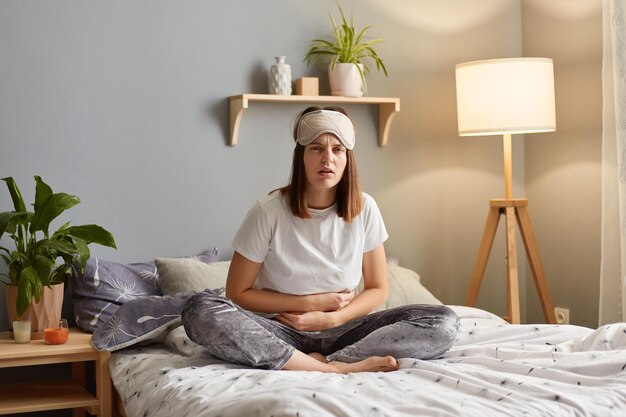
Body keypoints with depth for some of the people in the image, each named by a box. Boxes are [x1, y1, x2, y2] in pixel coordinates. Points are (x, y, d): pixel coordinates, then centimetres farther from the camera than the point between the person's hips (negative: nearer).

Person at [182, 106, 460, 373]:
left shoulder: (364, 208, -4)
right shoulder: (269, 211, -10)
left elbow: (377, 289, 4)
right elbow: (238, 293, -5)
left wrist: (332, 317, -14)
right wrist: (311, 302, -11)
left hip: (341, 329, 2)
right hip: (282, 333, -1)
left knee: (444, 324, -18)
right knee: (200, 310, -32)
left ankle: (324, 362, -26)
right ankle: (342, 367, -29)